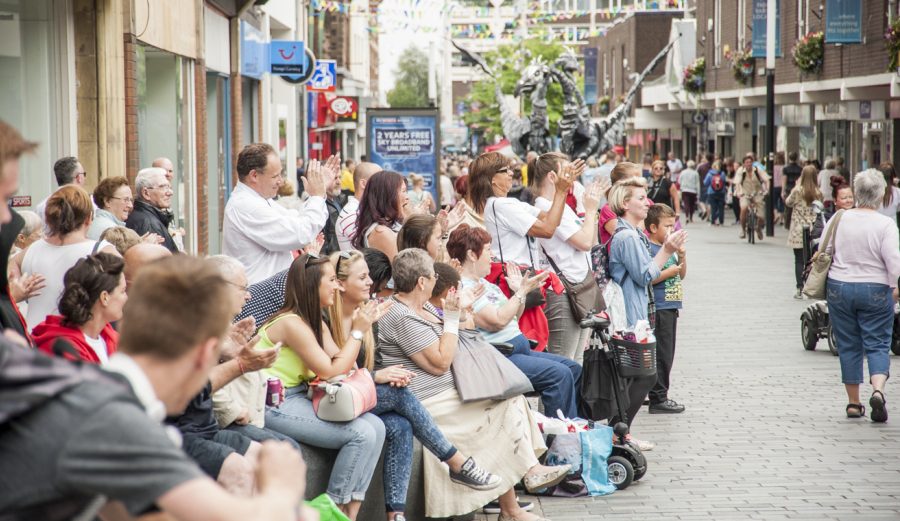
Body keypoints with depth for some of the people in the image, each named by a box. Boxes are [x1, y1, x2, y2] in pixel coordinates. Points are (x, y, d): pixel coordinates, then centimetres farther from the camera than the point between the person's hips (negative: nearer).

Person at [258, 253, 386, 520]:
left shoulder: (317, 322, 12)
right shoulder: (292, 323, -18)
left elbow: (343, 365, 2)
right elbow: (332, 372, -17)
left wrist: (361, 324, -2)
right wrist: (357, 331, -9)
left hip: (301, 396, 10)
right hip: (276, 406, -10)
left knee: (376, 426, -5)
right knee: (362, 434, -19)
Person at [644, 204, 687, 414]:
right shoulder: (649, 249, -13)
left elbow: (682, 275, 22)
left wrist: (682, 256, 6)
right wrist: (669, 272, -17)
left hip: (670, 308, 10)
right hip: (658, 308, -10)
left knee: (667, 355, 14)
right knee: (661, 355, -6)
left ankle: (659, 396, 22)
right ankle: (658, 399, -2)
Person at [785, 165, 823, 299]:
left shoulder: (798, 191, -10)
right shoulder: (818, 193, -3)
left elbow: (788, 203, 7)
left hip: (798, 231, -2)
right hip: (813, 231, 2)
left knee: (799, 260, 4)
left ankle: (800, 289, 2)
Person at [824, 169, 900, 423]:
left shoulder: (840, 219, -1)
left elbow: (825, 250, 7)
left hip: (839, 287, 3)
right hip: (875, 290, -3)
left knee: (849, 345, 10)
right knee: (877, 343, 4)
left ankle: (853, 402, 13)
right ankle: (878, 390, -20)